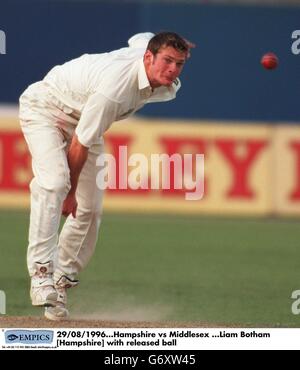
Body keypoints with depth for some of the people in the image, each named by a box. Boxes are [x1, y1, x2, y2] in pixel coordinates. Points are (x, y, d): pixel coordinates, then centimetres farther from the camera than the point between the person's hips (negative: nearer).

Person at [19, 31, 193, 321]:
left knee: (90, 208, 2)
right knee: (53, 180, -32)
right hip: (45, 108, -8)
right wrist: (70, 193, -18)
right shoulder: (115, 86, -39)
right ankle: (41, 273, -38)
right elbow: (80, 144, -28)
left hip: (83, 118, 8)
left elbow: (141, 37, 11)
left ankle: (60, 282, 12)